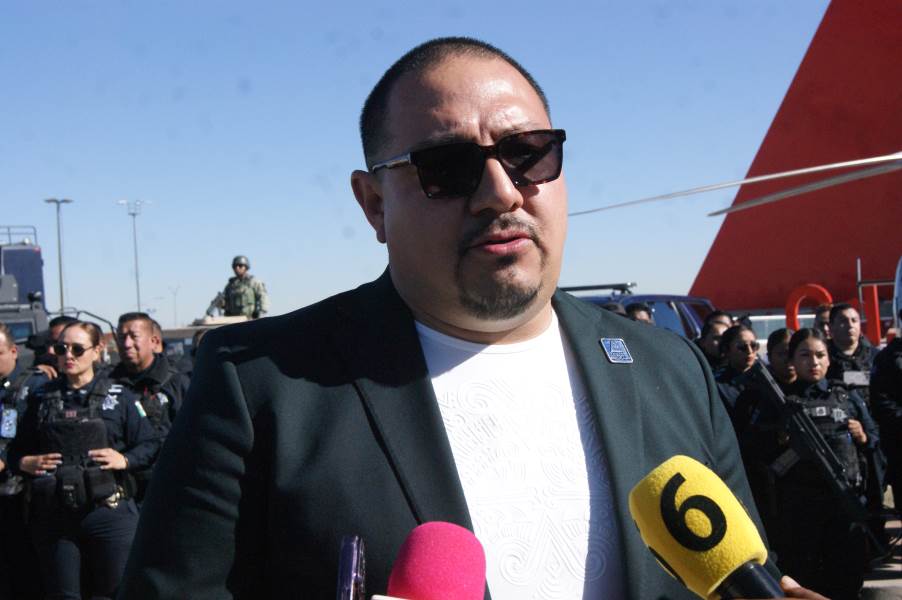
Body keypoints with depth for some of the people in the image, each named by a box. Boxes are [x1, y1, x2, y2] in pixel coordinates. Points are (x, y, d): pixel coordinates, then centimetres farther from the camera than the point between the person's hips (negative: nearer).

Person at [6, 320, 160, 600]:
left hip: (108, 512, -2)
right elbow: (16, 450, 16)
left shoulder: (119, 398, 3)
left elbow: (151, 445, 1)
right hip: (53, 516, 2)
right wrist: (25, 462, -5)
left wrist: (124, 460, -16)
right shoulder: (42, 399, 11)